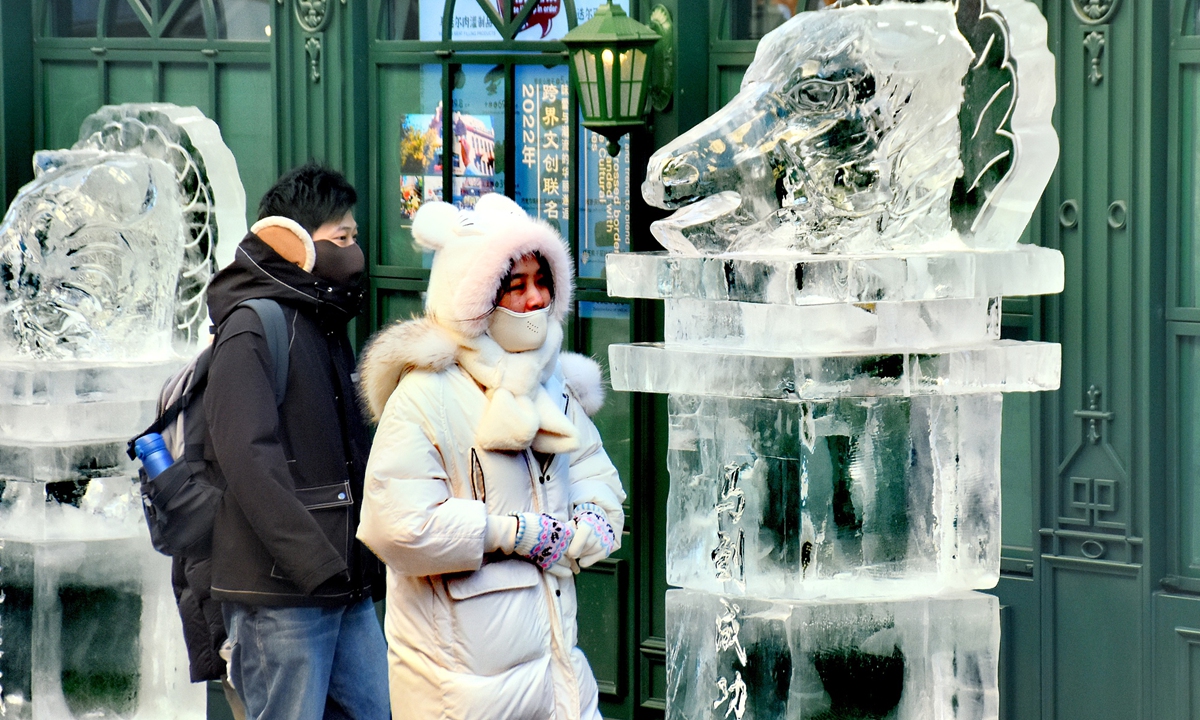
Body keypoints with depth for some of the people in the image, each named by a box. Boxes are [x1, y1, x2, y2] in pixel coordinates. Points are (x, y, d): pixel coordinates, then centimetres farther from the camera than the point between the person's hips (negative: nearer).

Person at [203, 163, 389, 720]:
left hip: (344, 584, 9)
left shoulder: (326, 326, 20)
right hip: (281, 591, -9)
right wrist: (317, 564, -23)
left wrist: (369, 560, 15)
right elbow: (249, 460, -20)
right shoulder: (252, 328, -10)